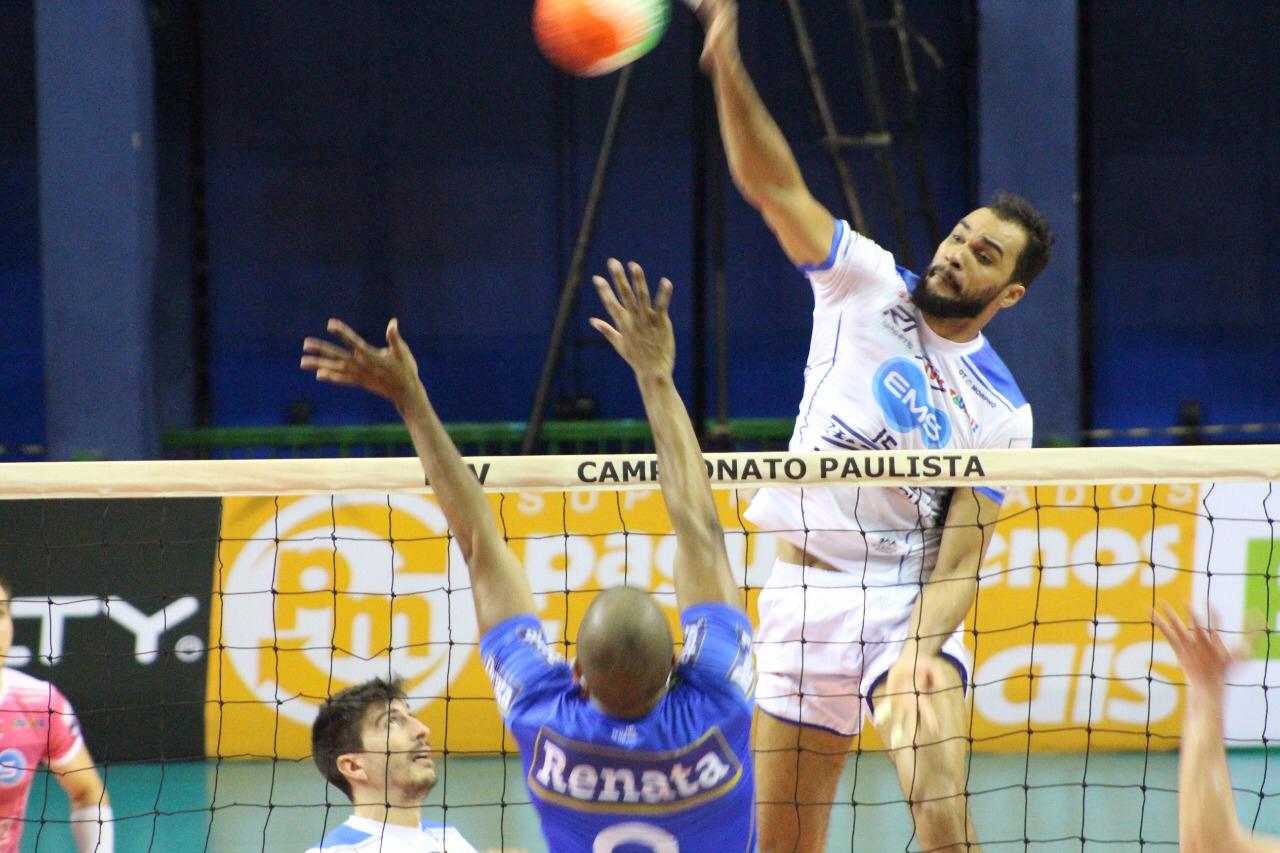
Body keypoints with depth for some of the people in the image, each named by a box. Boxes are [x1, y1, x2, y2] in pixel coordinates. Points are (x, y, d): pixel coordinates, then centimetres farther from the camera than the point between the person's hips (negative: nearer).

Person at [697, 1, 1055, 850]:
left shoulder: (1002, 412, 0)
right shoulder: (867, 284, 4)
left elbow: (961, 554, -4)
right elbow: (772, 184, -7)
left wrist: (920, 654, -22)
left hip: (908, 600, -2)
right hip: (803, 590, 2)